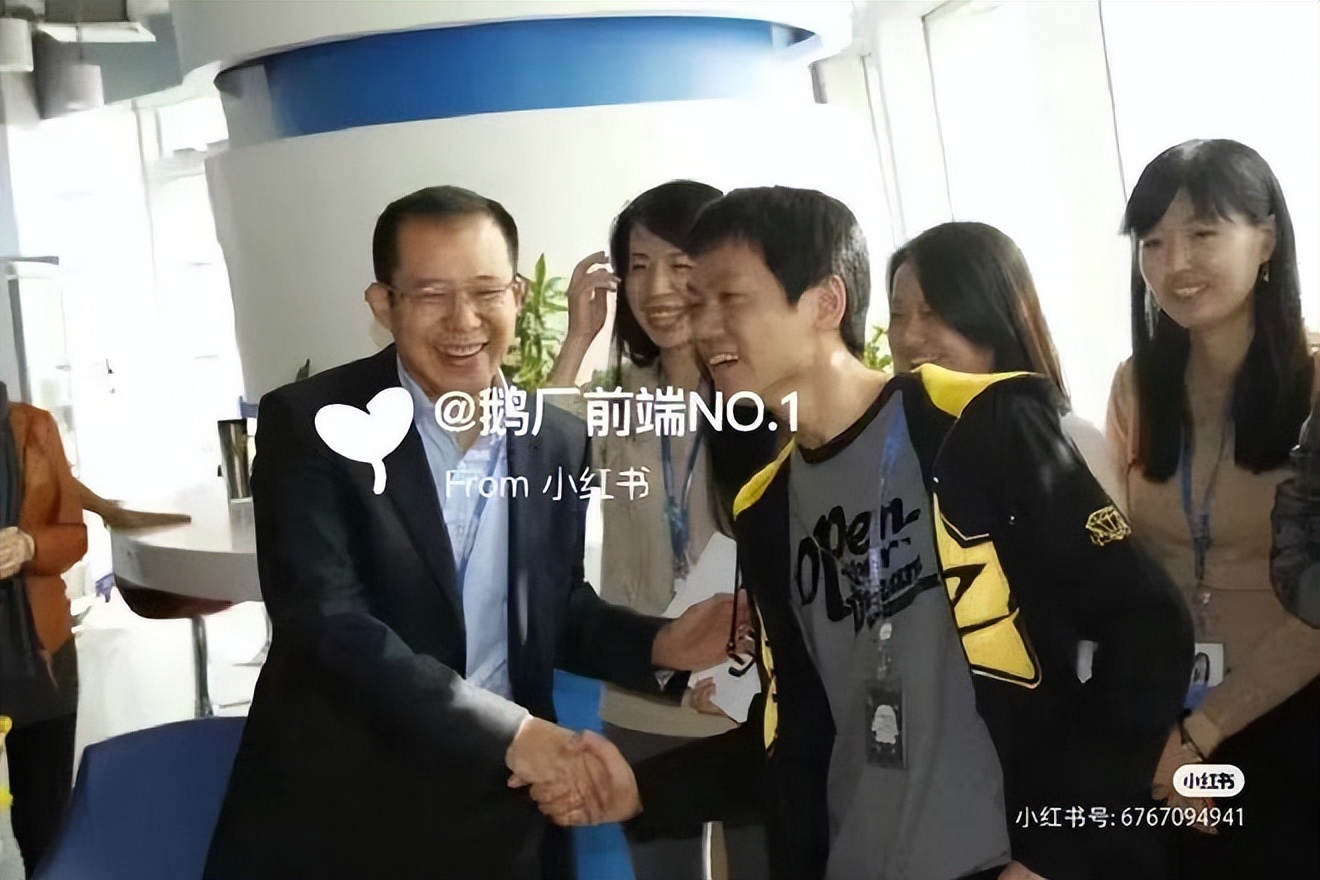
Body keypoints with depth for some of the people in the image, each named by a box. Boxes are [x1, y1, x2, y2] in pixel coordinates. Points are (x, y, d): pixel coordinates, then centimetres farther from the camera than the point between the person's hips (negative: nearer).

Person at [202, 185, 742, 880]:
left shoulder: (558, 443, 2)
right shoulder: (310, 424, -11)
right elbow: (326, 621, -20)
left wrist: (658, 646, -7)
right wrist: (507, 728, -24)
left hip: (500, 813, 4)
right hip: (340, 818, -4)